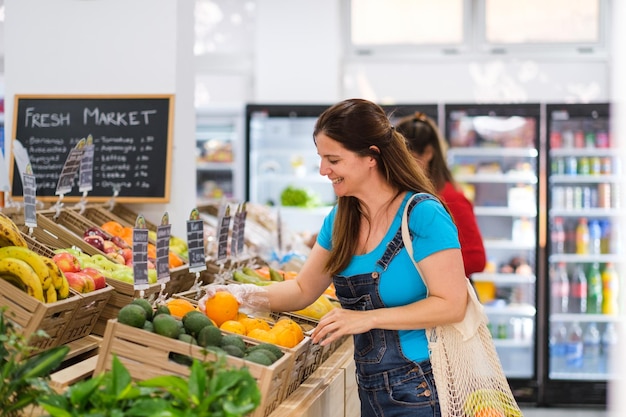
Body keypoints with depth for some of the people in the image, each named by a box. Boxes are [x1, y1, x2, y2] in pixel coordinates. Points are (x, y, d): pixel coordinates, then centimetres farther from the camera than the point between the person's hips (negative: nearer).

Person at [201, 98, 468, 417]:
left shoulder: (423, 215, -16)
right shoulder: (340, 220, 7)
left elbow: (451, 304, -21)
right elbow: (303, 289, 14)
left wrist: (367, 318, -24)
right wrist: (245, 295, -3)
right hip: (372, 390, 7)